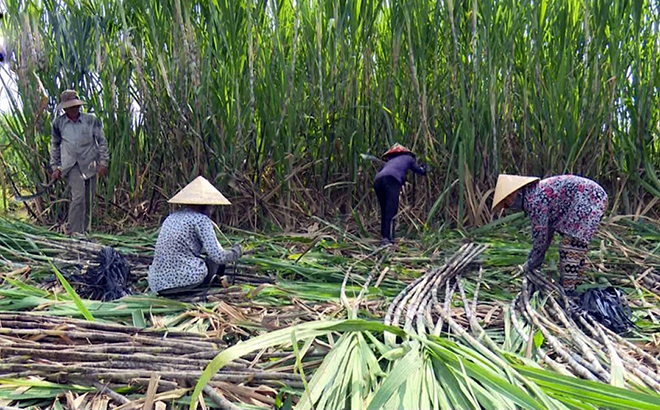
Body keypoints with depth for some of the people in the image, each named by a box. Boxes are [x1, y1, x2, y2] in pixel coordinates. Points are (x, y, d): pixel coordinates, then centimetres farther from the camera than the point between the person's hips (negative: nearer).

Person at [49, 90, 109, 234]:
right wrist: (55, 167, 12)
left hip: (90, 163, 2)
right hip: (71, 164, -1)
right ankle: (74, 231, -14)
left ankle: (85, 230, 21)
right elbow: (55, 146, 15)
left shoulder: (91, 120, 1)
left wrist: (103, 162, 0)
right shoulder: (58, 123, 3)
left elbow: (102, 141, 6)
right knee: (78, 195, -19)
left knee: (89, 199, 6)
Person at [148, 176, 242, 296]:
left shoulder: (171, 217, 16)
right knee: (218, 261, 17)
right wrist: (235, 253, 10)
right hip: (186, 280, -7)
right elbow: (218, 256, -10)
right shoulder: (201, 220, -5)